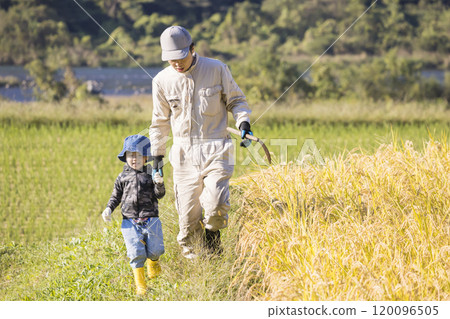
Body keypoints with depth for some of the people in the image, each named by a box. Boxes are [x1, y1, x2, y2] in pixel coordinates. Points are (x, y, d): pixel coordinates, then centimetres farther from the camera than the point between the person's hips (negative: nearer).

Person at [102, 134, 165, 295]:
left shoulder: (150, 175, 6)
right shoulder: (122, 178, 10)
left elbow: (159, 195, 1)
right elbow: (116, 196, 17)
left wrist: (159, 184, -19)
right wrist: (109, 209, 2)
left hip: (151, 219, 0)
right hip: (130, 221, 0)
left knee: (155, 250, -5)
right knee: (136, 253, -11)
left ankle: (153, 262, 33)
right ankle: (140, 283, 4)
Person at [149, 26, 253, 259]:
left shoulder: (217, 69, -3)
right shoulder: (162, 80, 2)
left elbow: (236, 100, 9)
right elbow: (160, 121, 14)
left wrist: (243, 121, -10)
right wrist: (157, 154, 13)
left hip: (215, 149, -1)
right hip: (184, 152, 2)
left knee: (216, 204, -17)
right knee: (188, 211, 0)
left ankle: (212, 235, 13)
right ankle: (187, 249, 23)